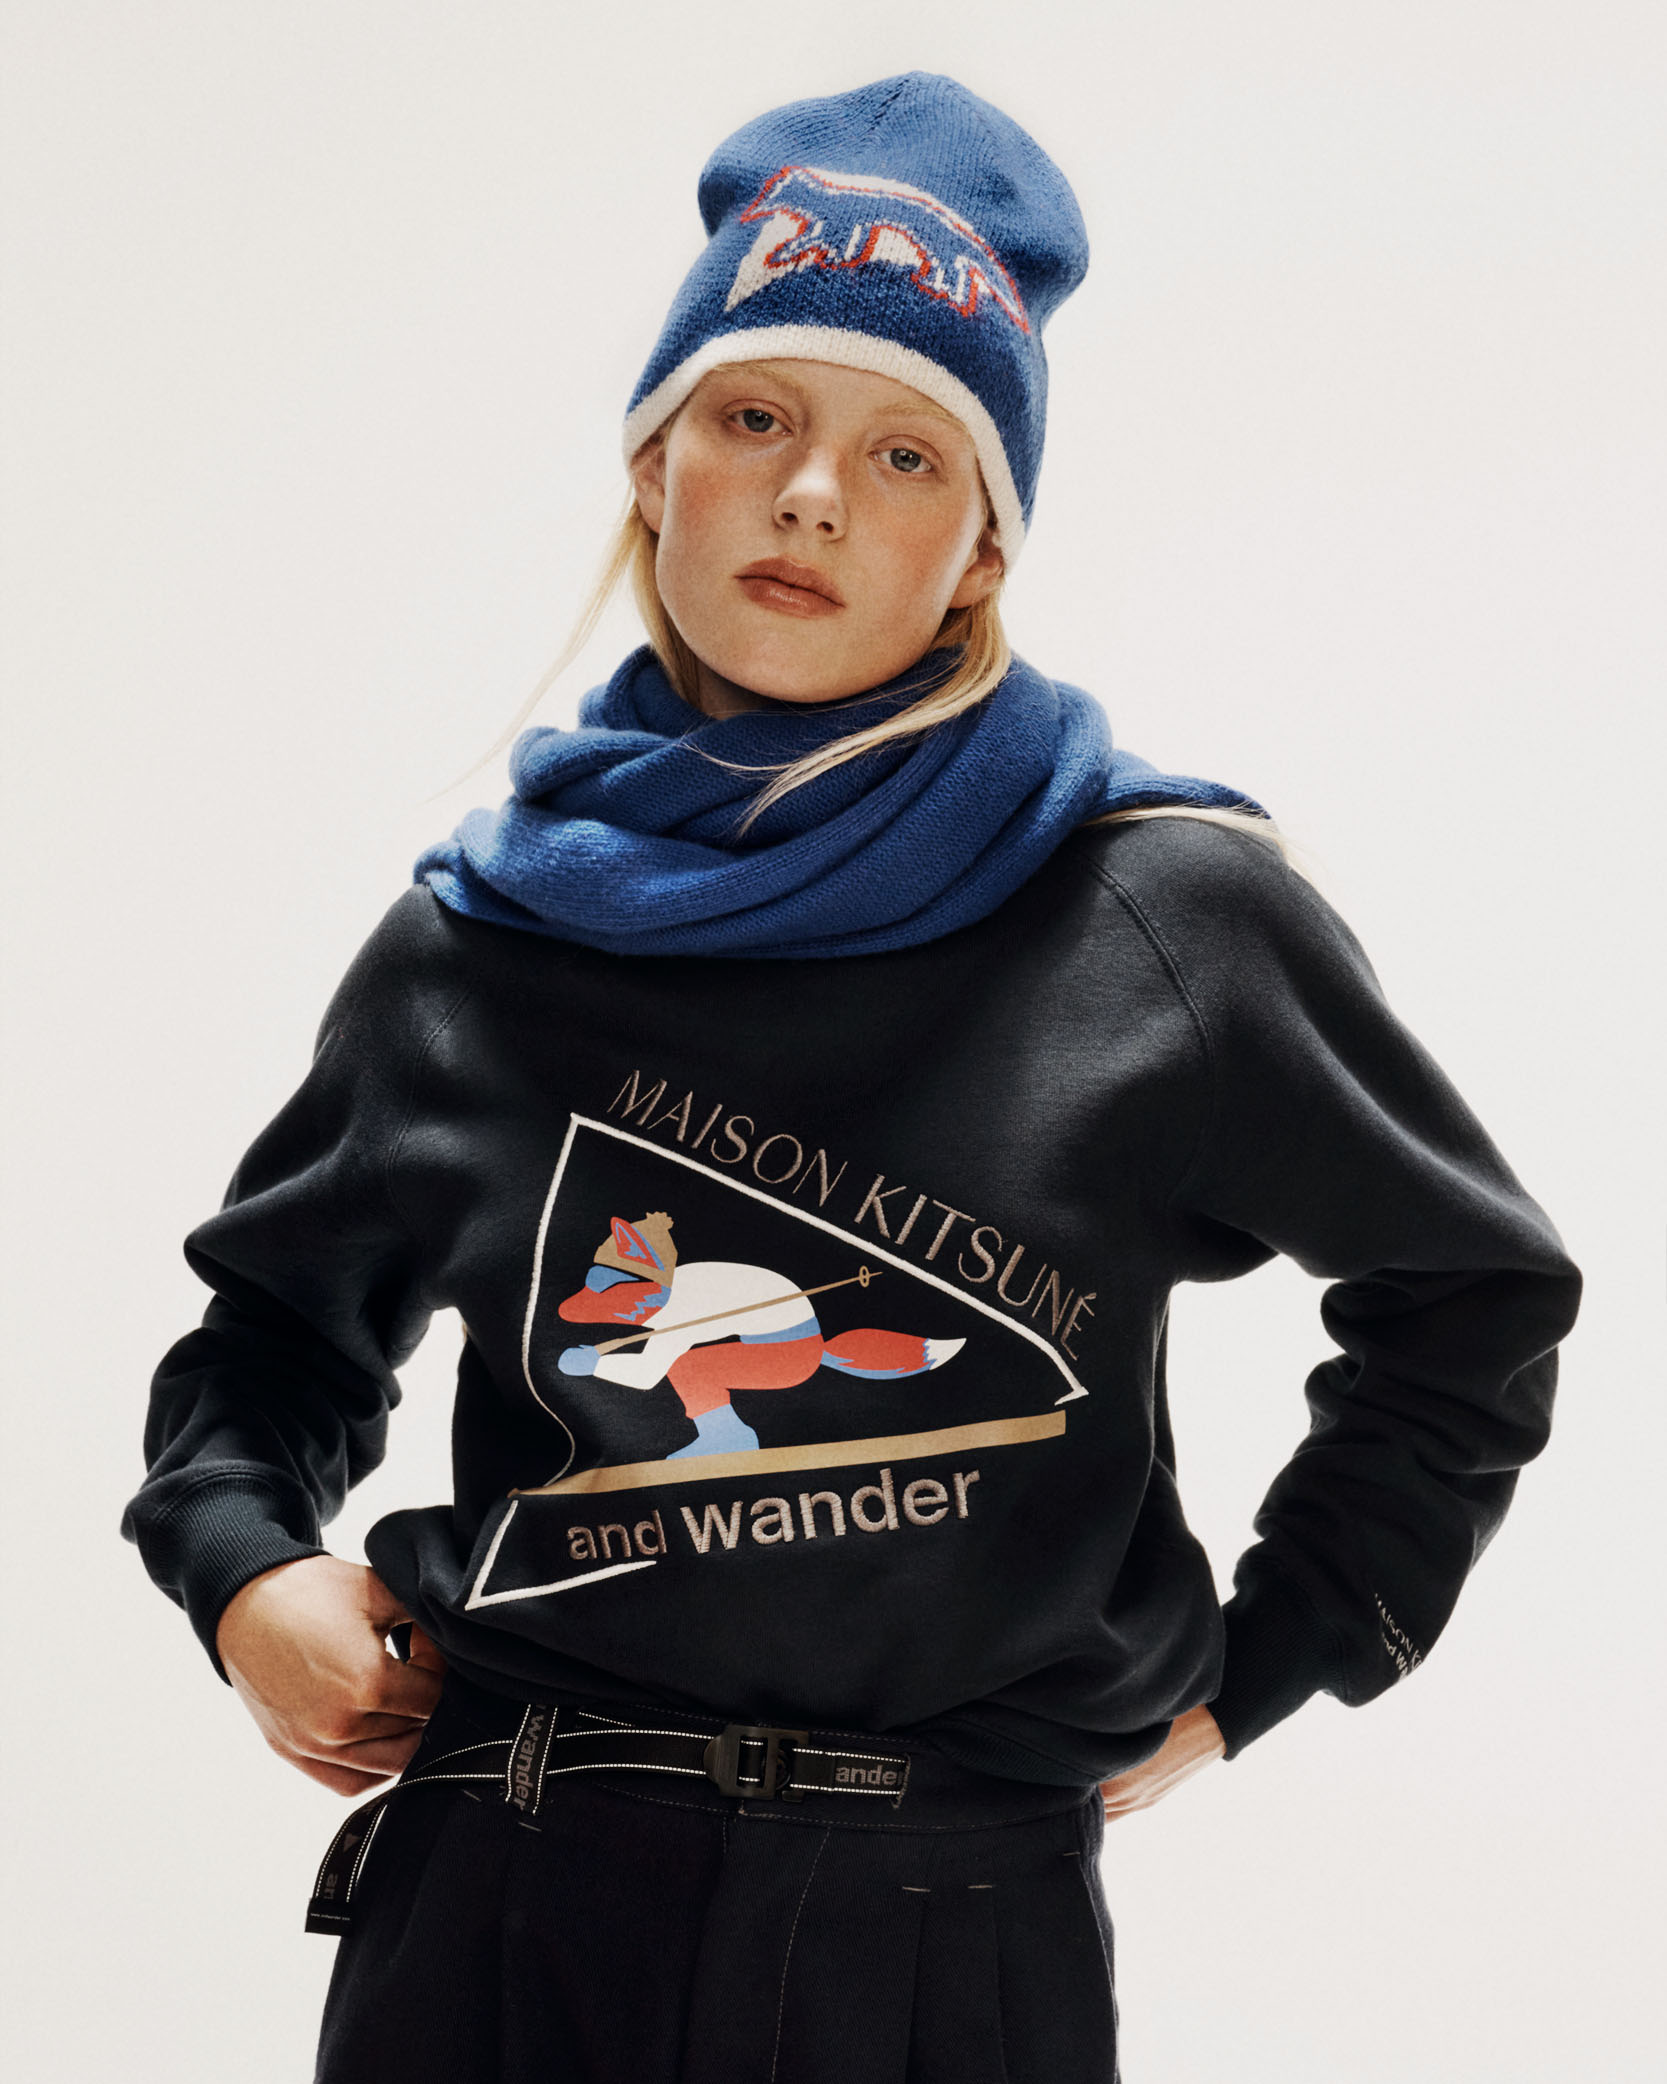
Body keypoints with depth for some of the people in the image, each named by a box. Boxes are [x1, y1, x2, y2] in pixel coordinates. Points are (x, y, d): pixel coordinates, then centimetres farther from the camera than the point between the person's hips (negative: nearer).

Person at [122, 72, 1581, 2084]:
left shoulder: (1168, 922, -2)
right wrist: (242, 1557, 1)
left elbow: (1469, 1293, 11)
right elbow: (278, 1312, 20)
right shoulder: (474, 947, 5)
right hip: (502, 1909, 2)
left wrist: (1248, 1668, 6)